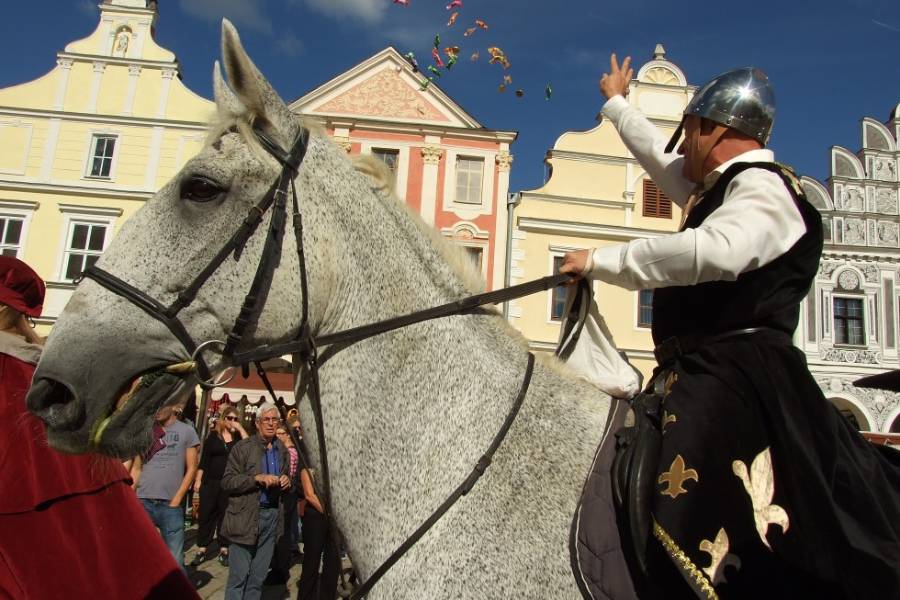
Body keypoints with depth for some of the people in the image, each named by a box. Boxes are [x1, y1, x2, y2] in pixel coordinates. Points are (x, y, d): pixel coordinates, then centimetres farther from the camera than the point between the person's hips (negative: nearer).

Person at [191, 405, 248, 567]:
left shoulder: (238, 437, 5)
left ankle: (224, 550, 12)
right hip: (210, 481, 0)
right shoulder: (213, 435, 4)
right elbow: (204, 459, 4)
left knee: (226, 516, 5)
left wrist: (240, 428, -13)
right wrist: (198, 480, 0)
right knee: (206, 515, 3)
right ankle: (201, 549, 12)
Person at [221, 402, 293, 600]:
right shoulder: (243, 447, -3)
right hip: (245, 517, -4)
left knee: (258, 576, 10)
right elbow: (227, 481, -9)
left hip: (272, 515, 5)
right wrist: (257, 478, -19)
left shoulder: (282, 450, 11)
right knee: (239, 575, -2)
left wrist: (286, 483, 0)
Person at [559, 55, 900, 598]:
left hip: (737, 381, -10)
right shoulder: (717, 186, 20)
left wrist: (601, 261, -24)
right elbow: (658, 158, 37)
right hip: (701, 376, 10)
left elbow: (715, 250, -32)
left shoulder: (764, 187, -10)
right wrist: (617, 103, 52)